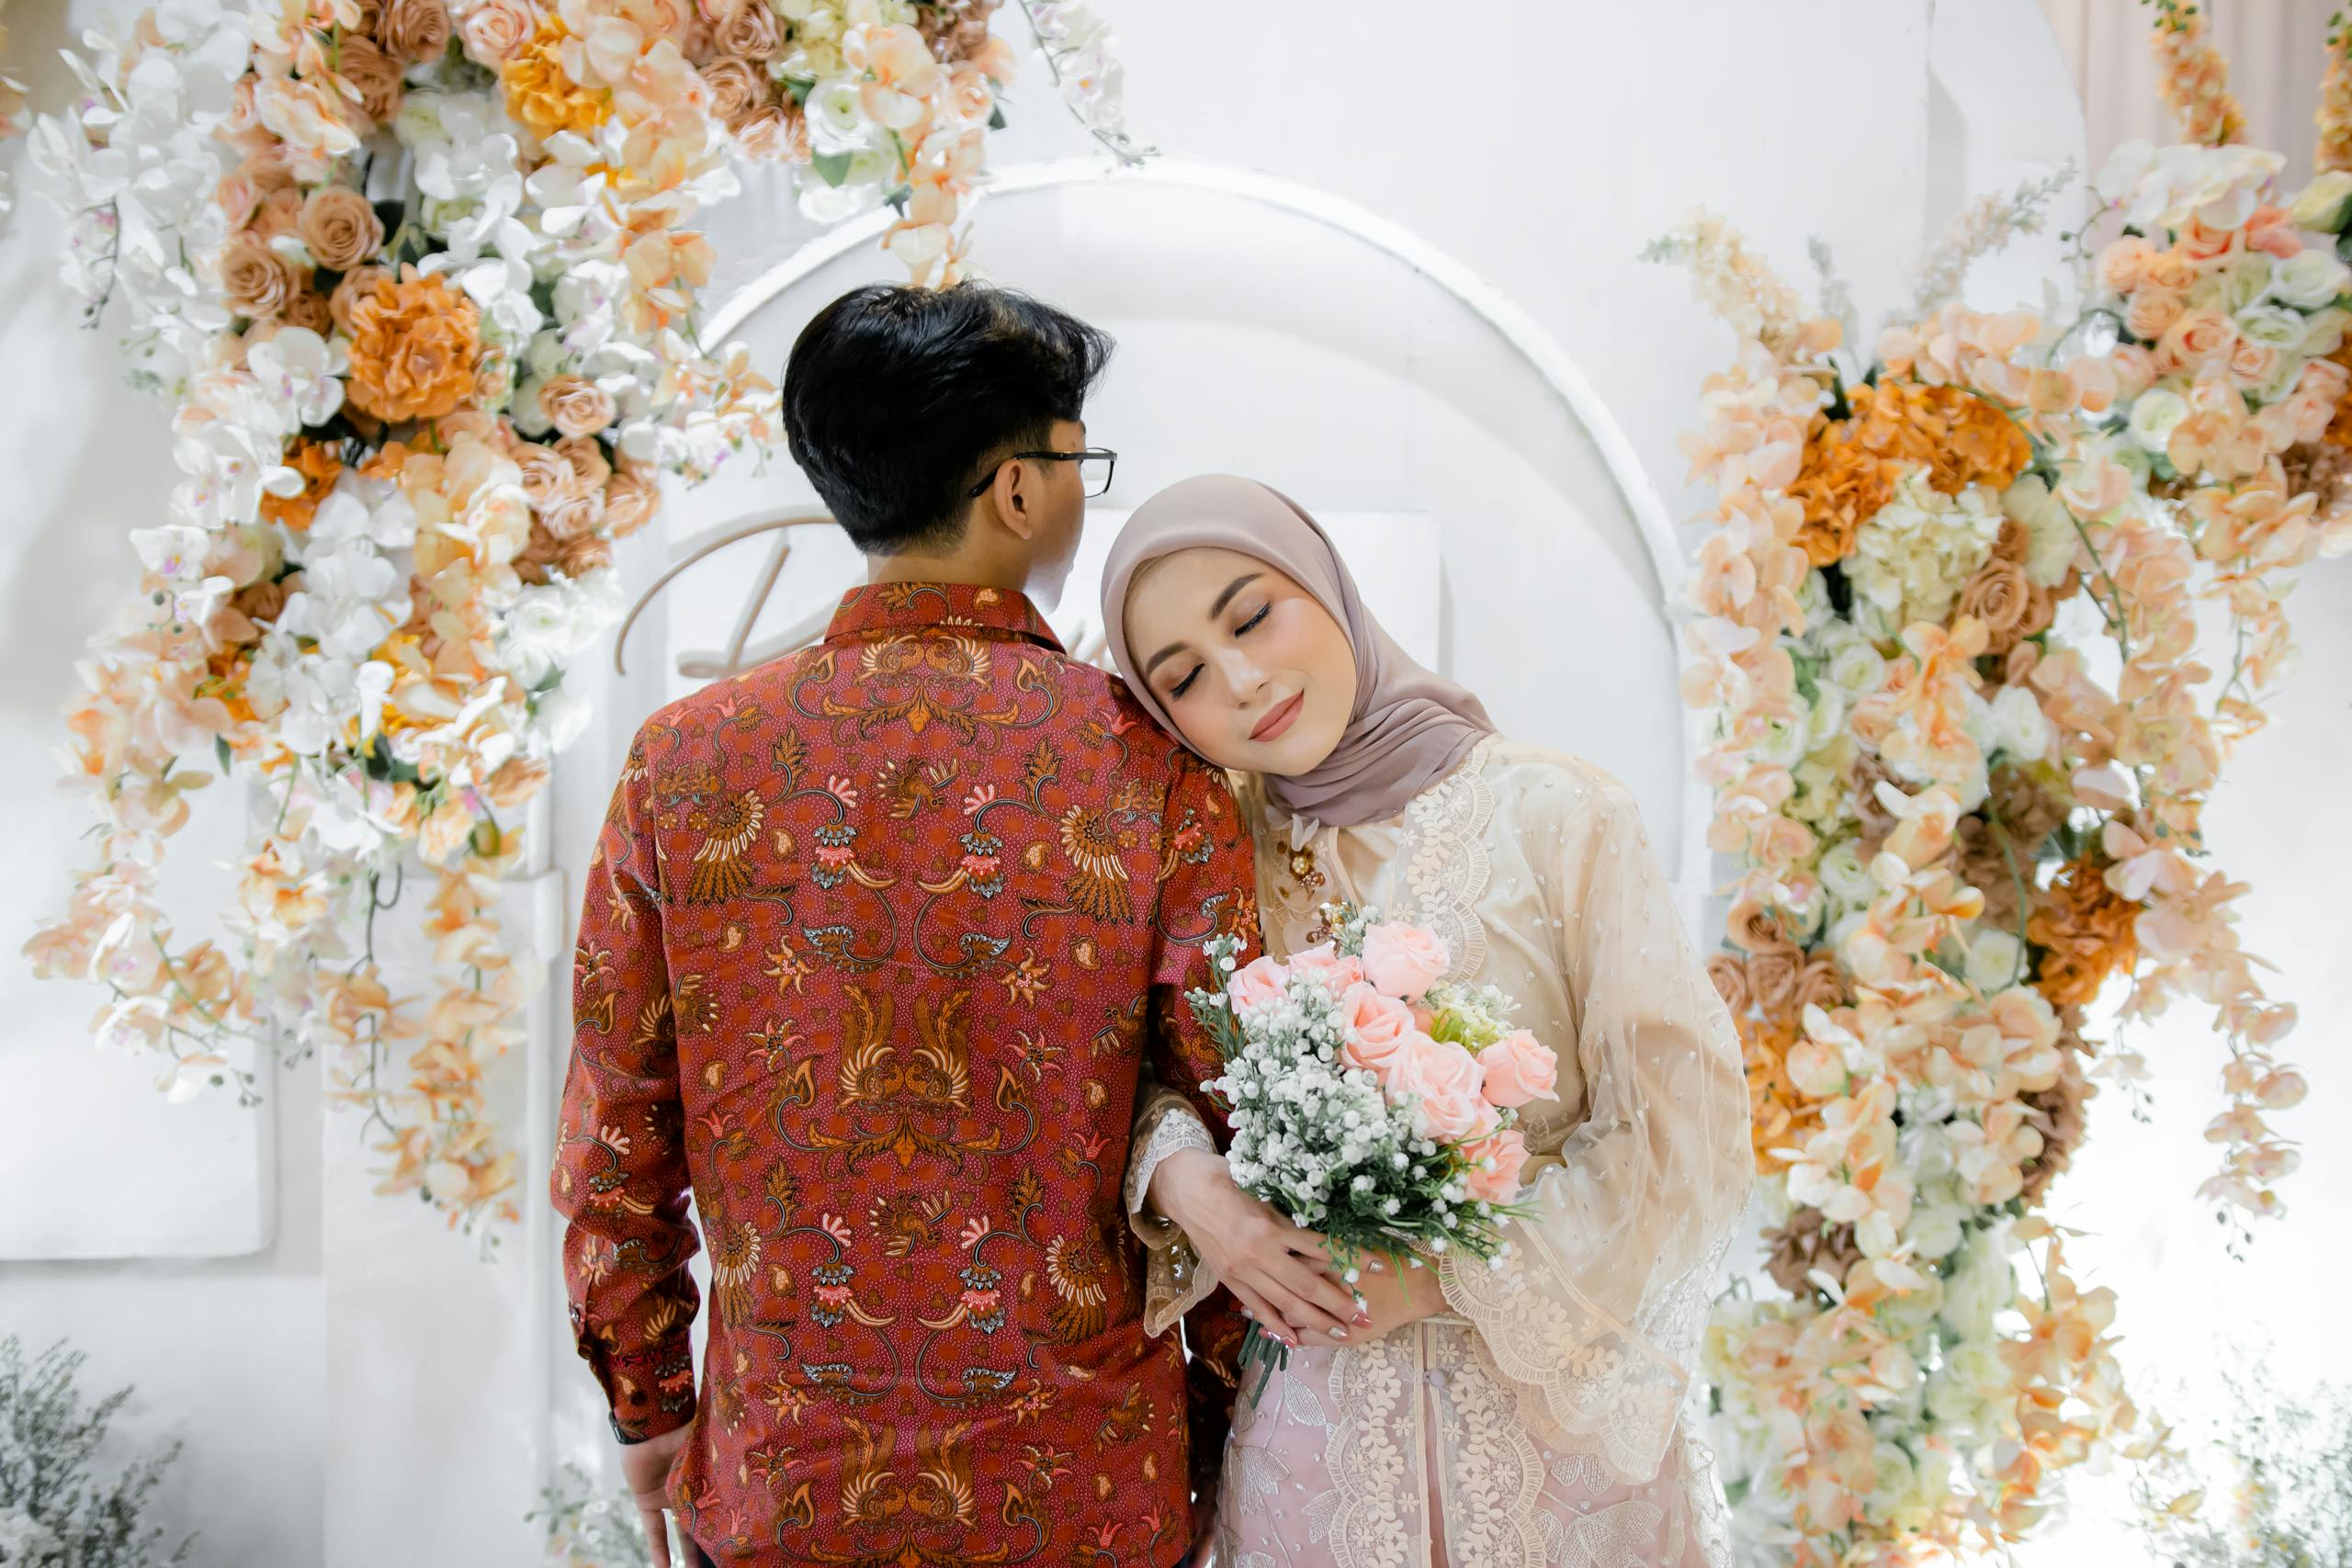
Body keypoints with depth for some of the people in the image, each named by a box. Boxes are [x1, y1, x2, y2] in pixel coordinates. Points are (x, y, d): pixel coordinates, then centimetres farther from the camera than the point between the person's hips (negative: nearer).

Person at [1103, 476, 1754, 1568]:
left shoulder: (1549, 814, -11)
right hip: (1310, 1427, 3)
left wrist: (1440, 1275, -17)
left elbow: (1686, 1124, -12)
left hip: (1544, 1413, -2)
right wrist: (1182, 1180, -19)